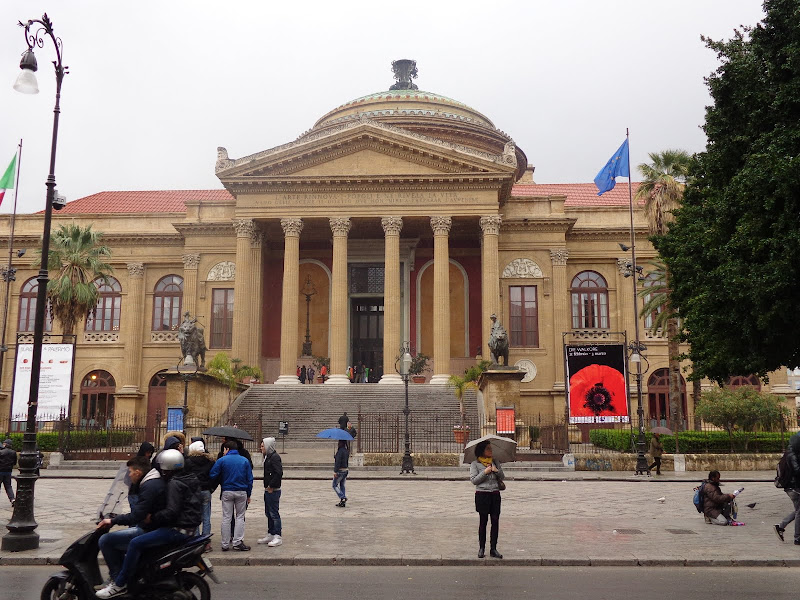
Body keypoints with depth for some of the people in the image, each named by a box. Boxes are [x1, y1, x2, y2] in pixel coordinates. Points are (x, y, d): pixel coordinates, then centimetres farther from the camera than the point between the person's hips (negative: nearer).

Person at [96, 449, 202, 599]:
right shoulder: (190, 478, 14)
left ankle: (119, 584, -9)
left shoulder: (174, 483, -15)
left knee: (136, 543, -14)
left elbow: (171, 512, -25)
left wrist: (152, 518, -13)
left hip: (178, 529, -11)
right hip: (189, 527, 11)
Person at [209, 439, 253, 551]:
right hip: (242, 492, 1)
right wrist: (248, 495, 10)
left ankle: (225, 544, 7)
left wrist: (220, 482, 15)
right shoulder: (245, 461, 4)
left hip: (227, 492, -1)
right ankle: (238, 542, 1)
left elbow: (212, 475, -7)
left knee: (226, 518, 5)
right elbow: (250, 479, 4)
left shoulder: (221, 460, -3)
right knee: (240, 517, 9)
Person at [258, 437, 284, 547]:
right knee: (269, 513, 16)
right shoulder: (267, 457, 15)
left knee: (274, 513, -6)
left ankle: (277, 537, -1)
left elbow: (279, 473, -24)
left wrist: (271, 486, -20)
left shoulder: (275, 457, -15)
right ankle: (270, 534, 24)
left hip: (273, 491, -10)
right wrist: (267, 487, 11)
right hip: (268, 490, 10)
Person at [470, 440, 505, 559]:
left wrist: (497, 471, -6)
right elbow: (473, 480, -5)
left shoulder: (495, 462, 14)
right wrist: (485, 472, -15)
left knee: (495, 521, -1)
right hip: (482, 494, -3)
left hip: (495, 494, 4)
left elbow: (502, 477, 13)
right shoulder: (475, 464, 1)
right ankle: (481, 548, 10)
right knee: (483, 521, 0)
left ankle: (493, 549, 6)